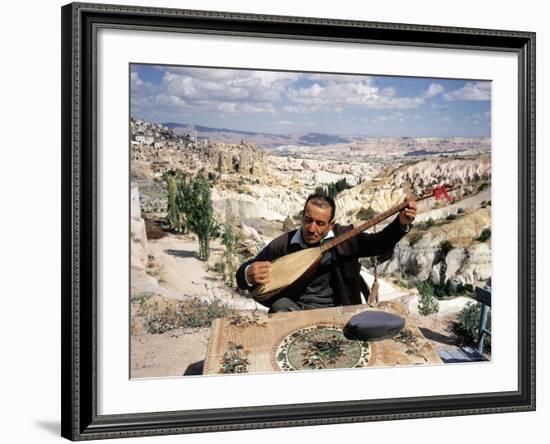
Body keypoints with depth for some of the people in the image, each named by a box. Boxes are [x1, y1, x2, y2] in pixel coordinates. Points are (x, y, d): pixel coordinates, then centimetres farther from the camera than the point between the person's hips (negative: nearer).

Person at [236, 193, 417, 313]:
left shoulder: (343, 237, -1)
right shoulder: (283, 244, -4)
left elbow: (379, 244, -3)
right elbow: (243, 274, -3)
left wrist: (402, 223, -23)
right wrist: (249, 274, -30)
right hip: (294, 309, 0)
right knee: (281, 305, -33)